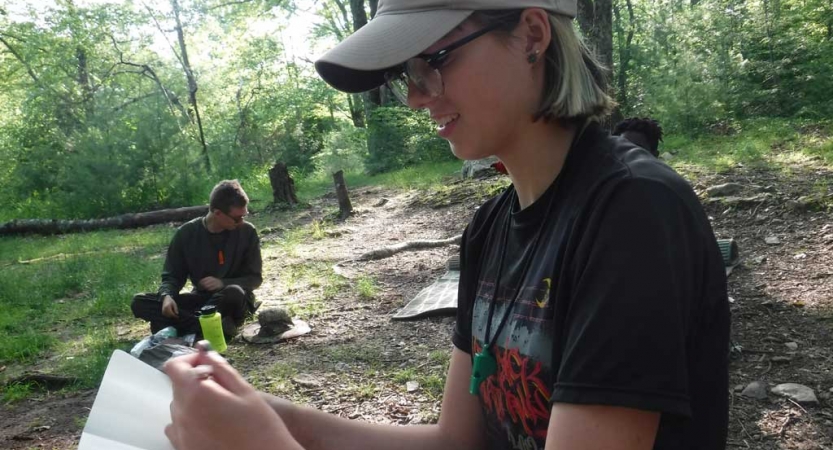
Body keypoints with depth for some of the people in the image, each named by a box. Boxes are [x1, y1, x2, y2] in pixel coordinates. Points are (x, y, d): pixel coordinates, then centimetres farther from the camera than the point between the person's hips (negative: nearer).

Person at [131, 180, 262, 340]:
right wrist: (167, 295, -23)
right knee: (139, 302, -16)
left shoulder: (247, 232, -9)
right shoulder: (187, 233, -5)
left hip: (231, 303, -3)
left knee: (234, 293, -40)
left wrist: (223, 283, -22)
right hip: (201, 298, 4)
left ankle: (181, 325, -20)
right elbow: (172, 275, 0)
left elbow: (255, 278, -5)